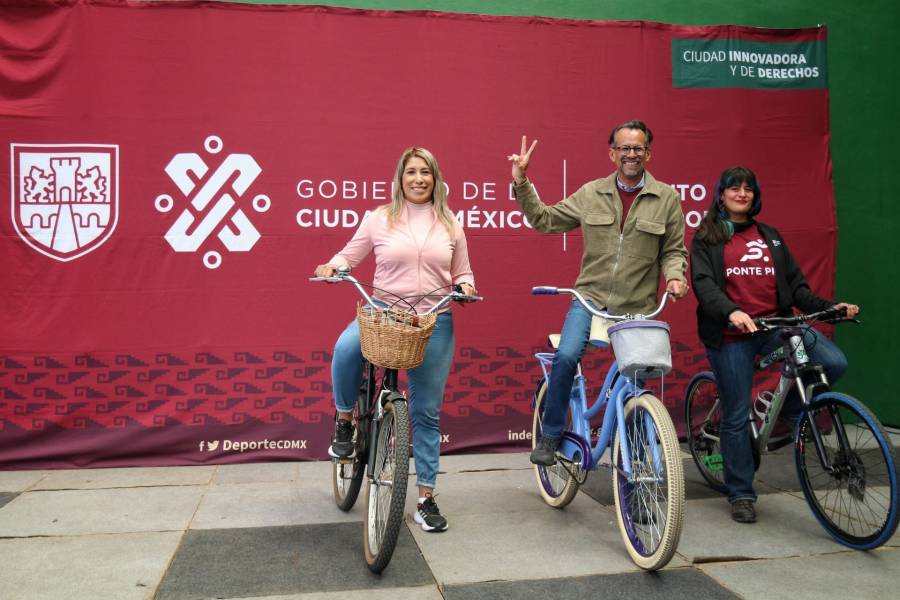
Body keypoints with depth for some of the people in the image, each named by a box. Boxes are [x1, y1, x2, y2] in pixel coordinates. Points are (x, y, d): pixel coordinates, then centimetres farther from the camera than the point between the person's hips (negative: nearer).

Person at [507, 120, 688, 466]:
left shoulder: (667, 198, 2)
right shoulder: (591, 194, 4)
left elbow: (674, 250, 6)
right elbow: (544, 220, 7)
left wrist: (675, 276, -14)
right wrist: (521, 183, -1)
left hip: (638, 308, 0)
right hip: (591, 298, 0)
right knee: (566, 356, -24)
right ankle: (550, 437, -5)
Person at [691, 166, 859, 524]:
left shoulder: (770, 237, 18)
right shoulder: (706, 238, 5)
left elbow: (795, 285, 13)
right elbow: (703, 283, -11)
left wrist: (828, 307, -4)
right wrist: (731, 312, -29)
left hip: (776, 326, 4)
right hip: (731, 334, -3)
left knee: (834, 362, -21)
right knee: (736, 416, 0)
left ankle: (791, 409, 8)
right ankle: (741, 495, 16)